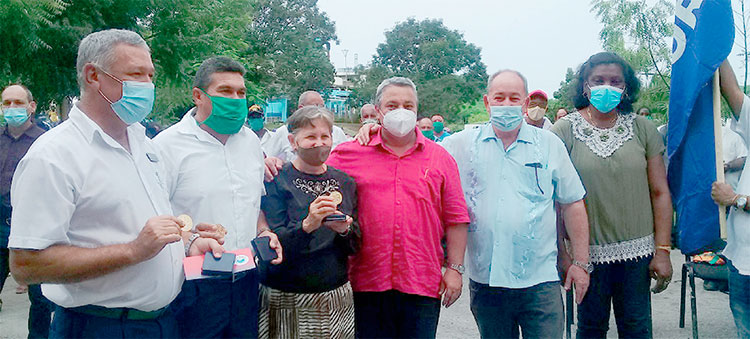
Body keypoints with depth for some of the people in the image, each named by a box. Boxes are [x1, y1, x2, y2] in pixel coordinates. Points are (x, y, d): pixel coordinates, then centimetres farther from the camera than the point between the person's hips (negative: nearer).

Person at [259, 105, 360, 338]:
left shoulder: (345, 182, 6)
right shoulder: (275, 181, -6)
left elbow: (355, 247, 6)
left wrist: (345, 230, -15)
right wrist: (307, 225, -31)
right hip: (286, 300, -3)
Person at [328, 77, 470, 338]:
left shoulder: (441, 158, 6)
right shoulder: (350, 154, 4)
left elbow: (456, 219, 6)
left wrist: (455, 268, 2)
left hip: (423, 284, 0)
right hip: (367, 282, 0)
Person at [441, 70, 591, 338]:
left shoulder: (550, 144, 5)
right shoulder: (462, 144, 5)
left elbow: (573, 203, 7)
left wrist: (581, 262, 5)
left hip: (540, 279, -1)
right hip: (484, 279, 1)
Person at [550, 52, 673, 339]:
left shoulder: (643, 128, 3)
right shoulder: (565, 130, -3)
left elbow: (660, 192, 4)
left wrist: (663, 250, -1)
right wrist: (561, 253, -7)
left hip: (637, 252, 2)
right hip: (586, 253, -1)